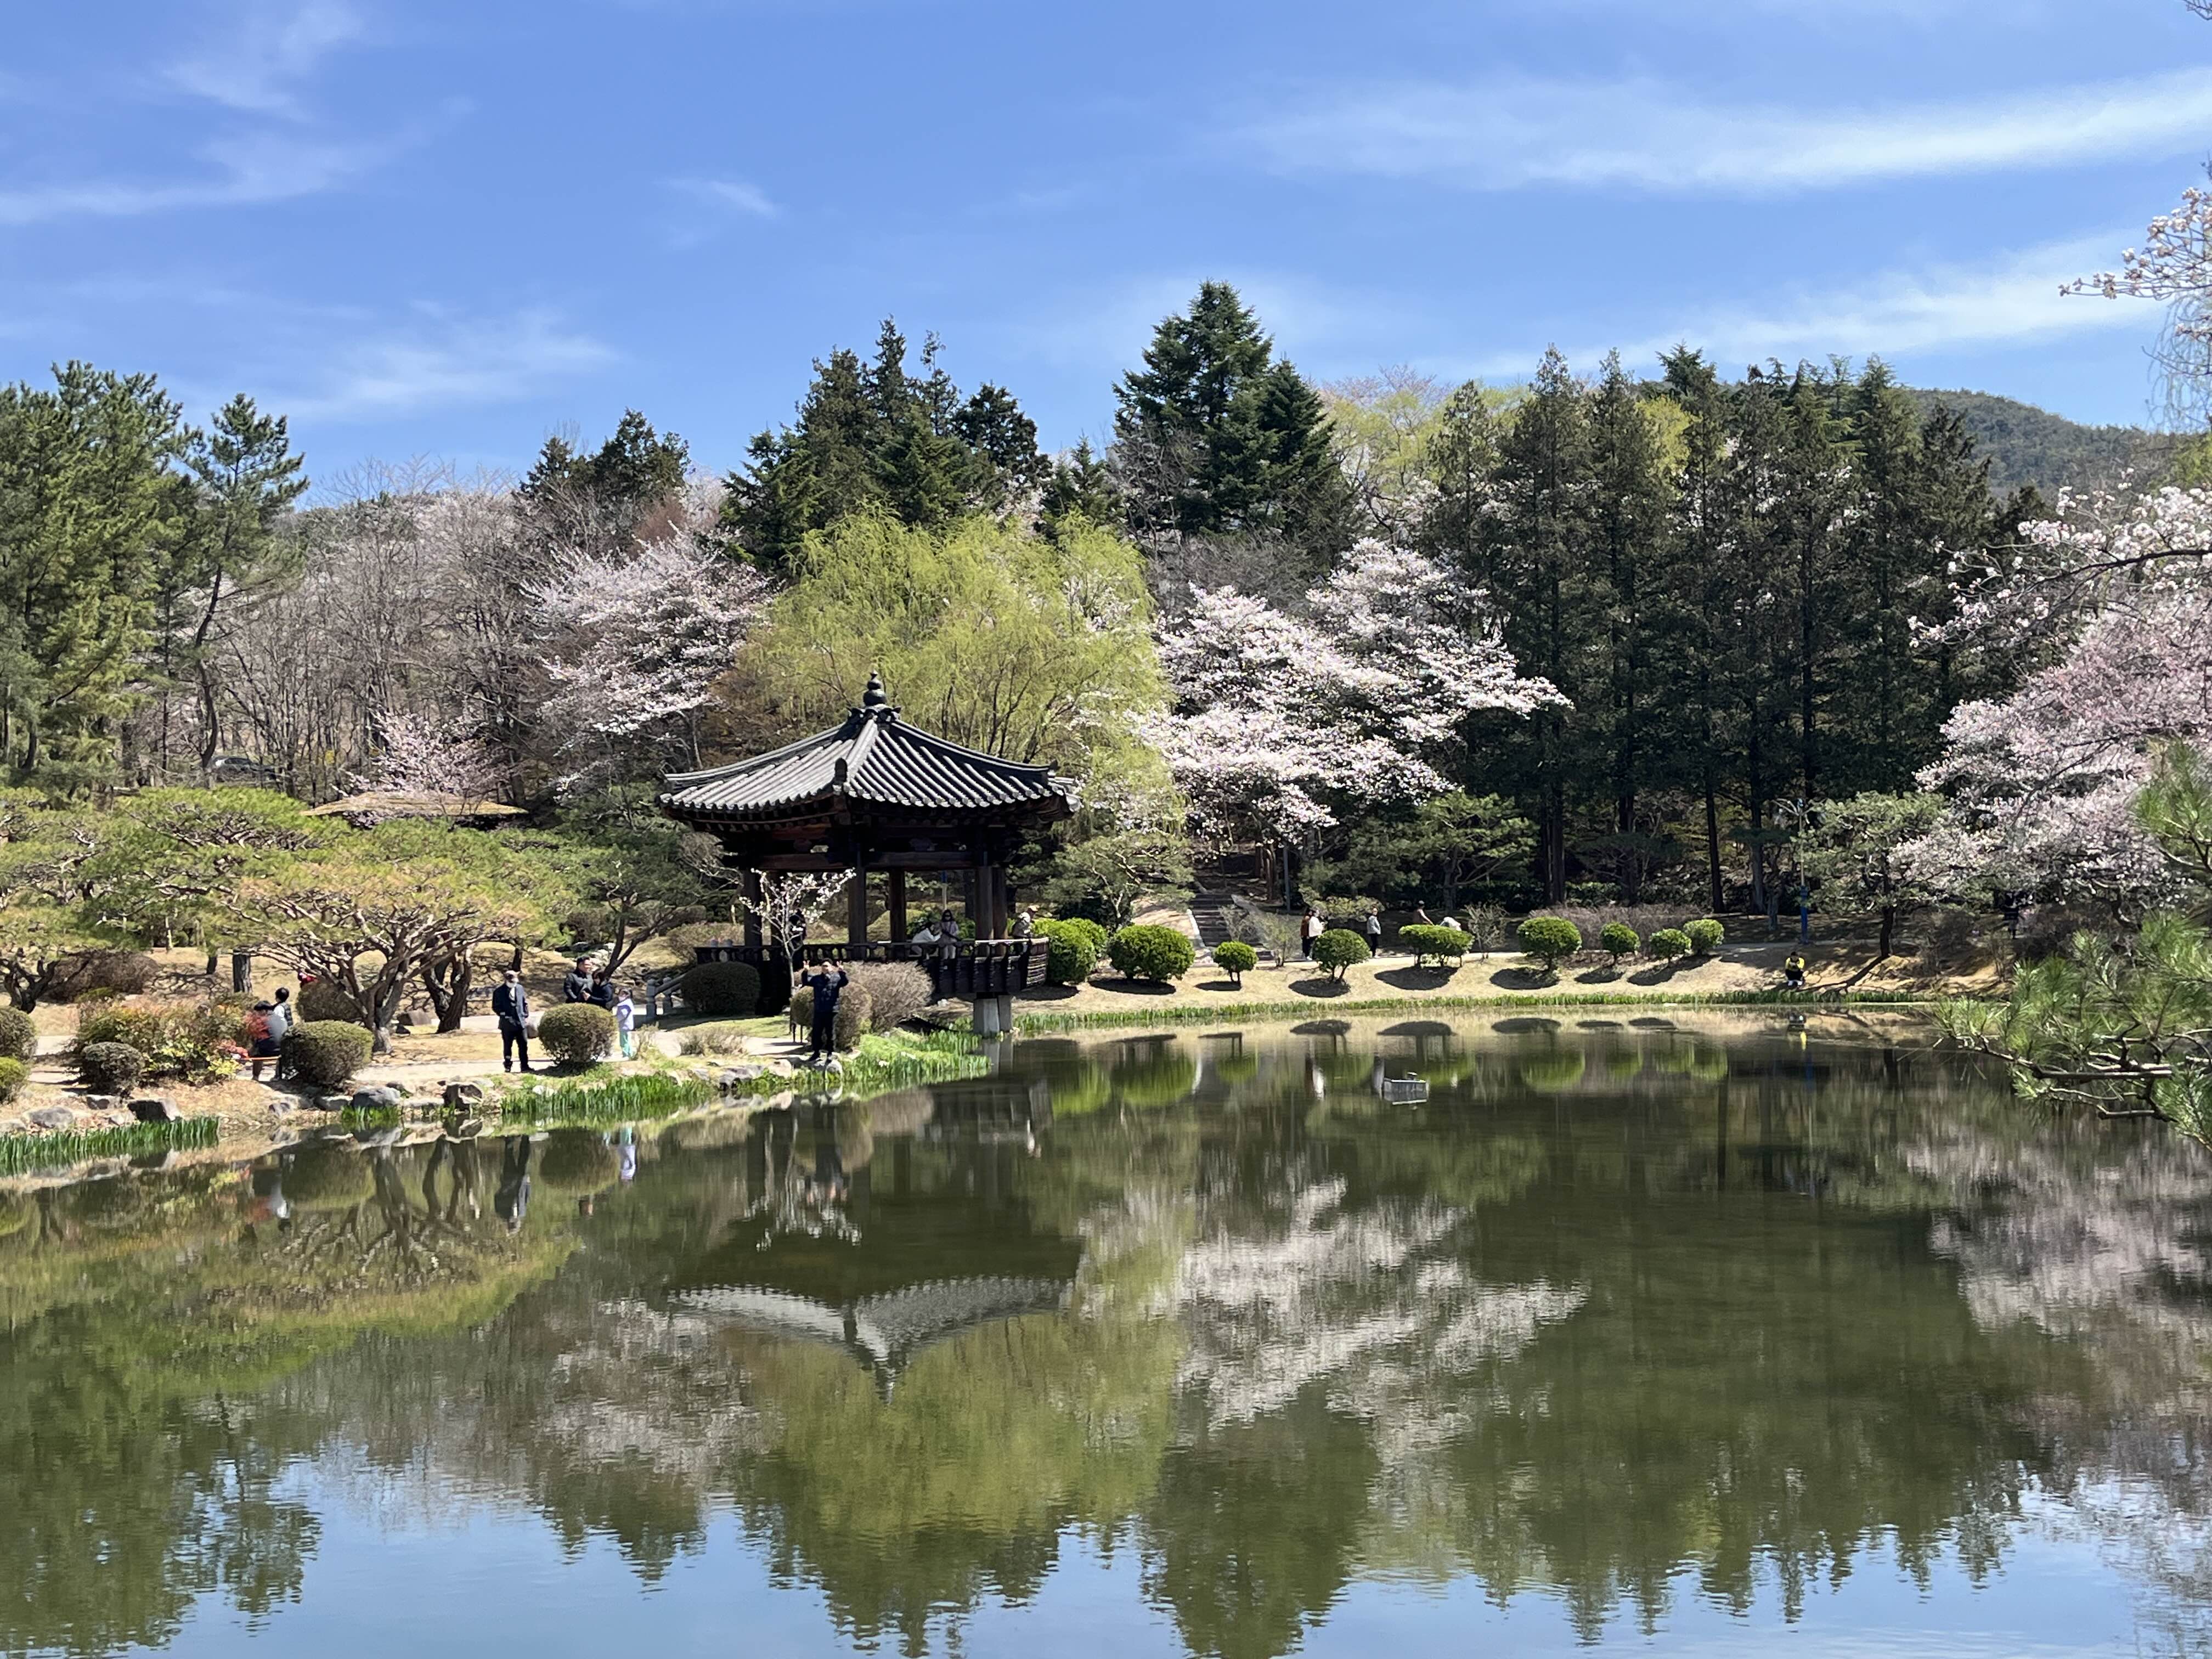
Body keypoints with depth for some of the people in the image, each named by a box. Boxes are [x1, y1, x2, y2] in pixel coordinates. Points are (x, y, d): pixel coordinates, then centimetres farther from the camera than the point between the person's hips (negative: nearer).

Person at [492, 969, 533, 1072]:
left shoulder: (520, 988, 8)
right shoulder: (499, 991, -5)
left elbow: (525, 1003, 14)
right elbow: (496, 1007, -4)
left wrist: (526, 1016, 7)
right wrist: (504, 1015, -13)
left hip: (521, 1022, 3)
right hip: (507, 1024, -3)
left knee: (524, 1044, 2)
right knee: (508, 1046, 5)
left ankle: (525, 1066, 7)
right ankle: (508, 1066, 15)